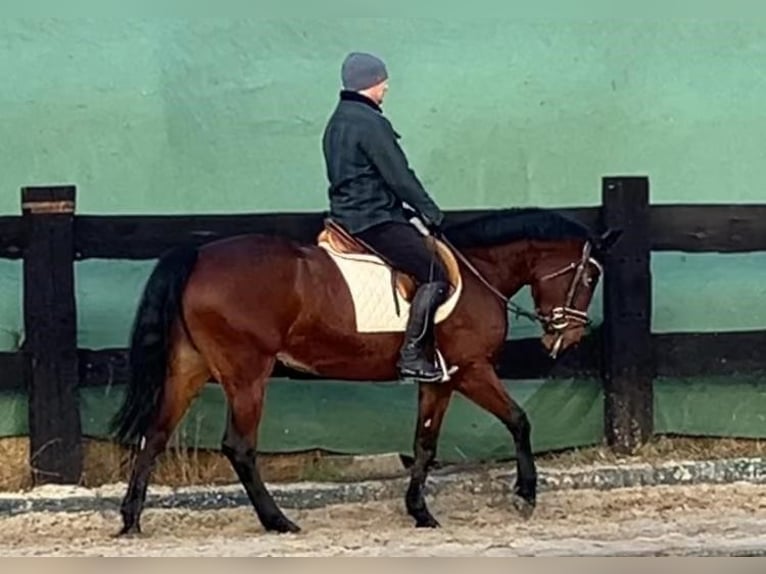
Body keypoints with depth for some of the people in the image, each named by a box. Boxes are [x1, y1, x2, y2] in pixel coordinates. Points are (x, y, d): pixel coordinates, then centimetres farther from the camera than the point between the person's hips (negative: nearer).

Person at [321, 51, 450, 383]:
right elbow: (400, 177, -15)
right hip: (374, 222, -11)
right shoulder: (370, 123, -15)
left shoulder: (338, 122, 17)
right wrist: (432, 213, -3)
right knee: (435, 276, -12)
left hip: (348, 215, 11)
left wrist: (414, 211, 18)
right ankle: (411, 355, -16)